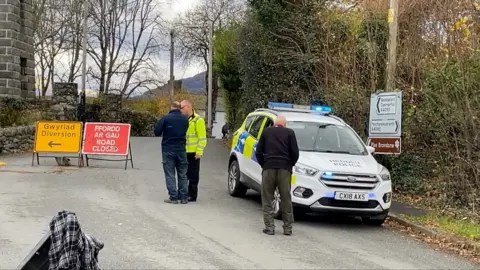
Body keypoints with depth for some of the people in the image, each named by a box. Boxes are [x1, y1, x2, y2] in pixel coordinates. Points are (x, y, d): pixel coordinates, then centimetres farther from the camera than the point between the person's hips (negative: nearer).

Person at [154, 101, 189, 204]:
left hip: (168, 150, -3)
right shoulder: (185, 119, 2)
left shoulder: (166, 118, -11)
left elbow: (156, 132, -9)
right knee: (182, 174, 11)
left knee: (170, 174, 2)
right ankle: (184, 197, 12)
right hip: (181, 149, 3)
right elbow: (186, 131, 9)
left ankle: (173, 197, -1)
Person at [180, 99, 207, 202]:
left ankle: (192, 195, 6)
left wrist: (199, 152, -16)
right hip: (183, 152, 7)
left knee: (193, 175, 0)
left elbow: (202, 138, -11)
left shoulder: (198, 120, -8)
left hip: (193, 153, -7)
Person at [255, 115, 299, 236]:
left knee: (267, 199, 6)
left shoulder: (266, 132, 10)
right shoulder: (289, 133, 6)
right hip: (285, 168, 0)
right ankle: (288, 227, 10)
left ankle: (269, 227, 0)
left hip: (268, 168, 0)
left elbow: (258, 152, 8)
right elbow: (295, 152, 0)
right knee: (286, 199, 7)